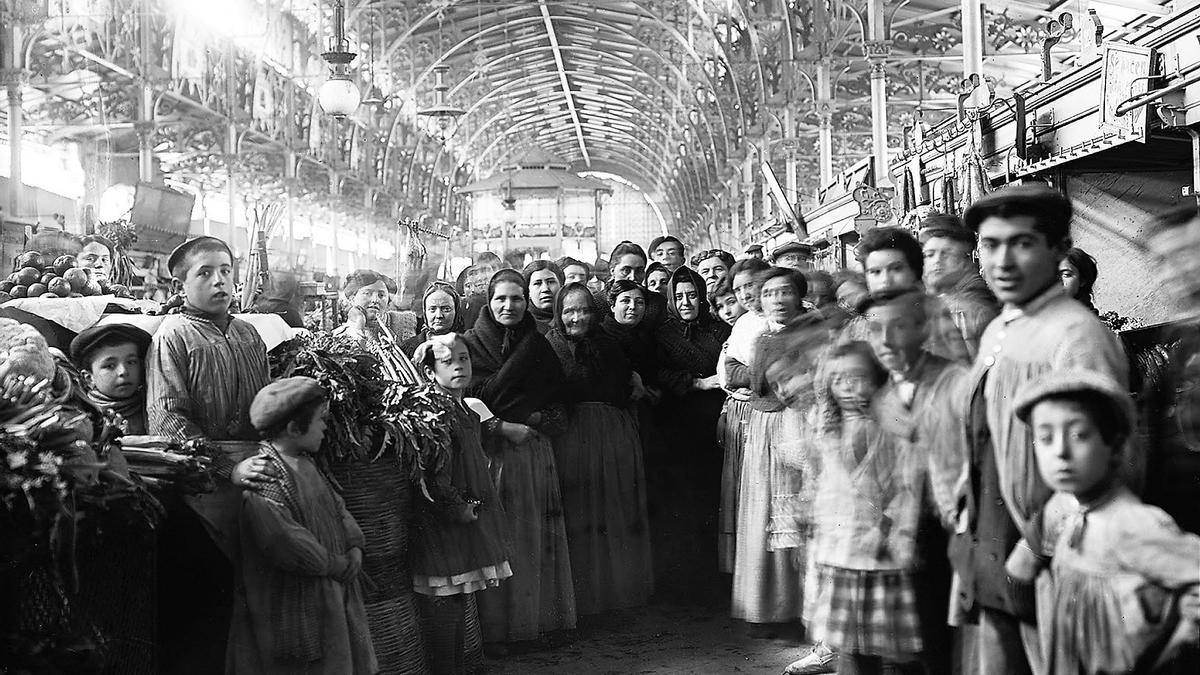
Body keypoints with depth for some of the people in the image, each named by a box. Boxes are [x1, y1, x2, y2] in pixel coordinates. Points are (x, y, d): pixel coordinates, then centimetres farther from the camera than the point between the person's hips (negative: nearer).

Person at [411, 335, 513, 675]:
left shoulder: (468, 413, 13)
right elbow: (435, 477, -22)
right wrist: (460, 509, -14)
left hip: (467, 517, 9)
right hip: (441, 523, -9)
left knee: (459, 598, 15)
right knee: (443, 604, -3)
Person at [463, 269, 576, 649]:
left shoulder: (537, 344, 11)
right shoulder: (471, 344, -2)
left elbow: (556, 397, 14)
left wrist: (542, 418, -5)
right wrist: (504, 427, -17)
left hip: (535, 449, 4)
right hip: (491, 451, -4)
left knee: (536, 536, 6)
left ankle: (540, 618, 17)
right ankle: (494, 628, 6)